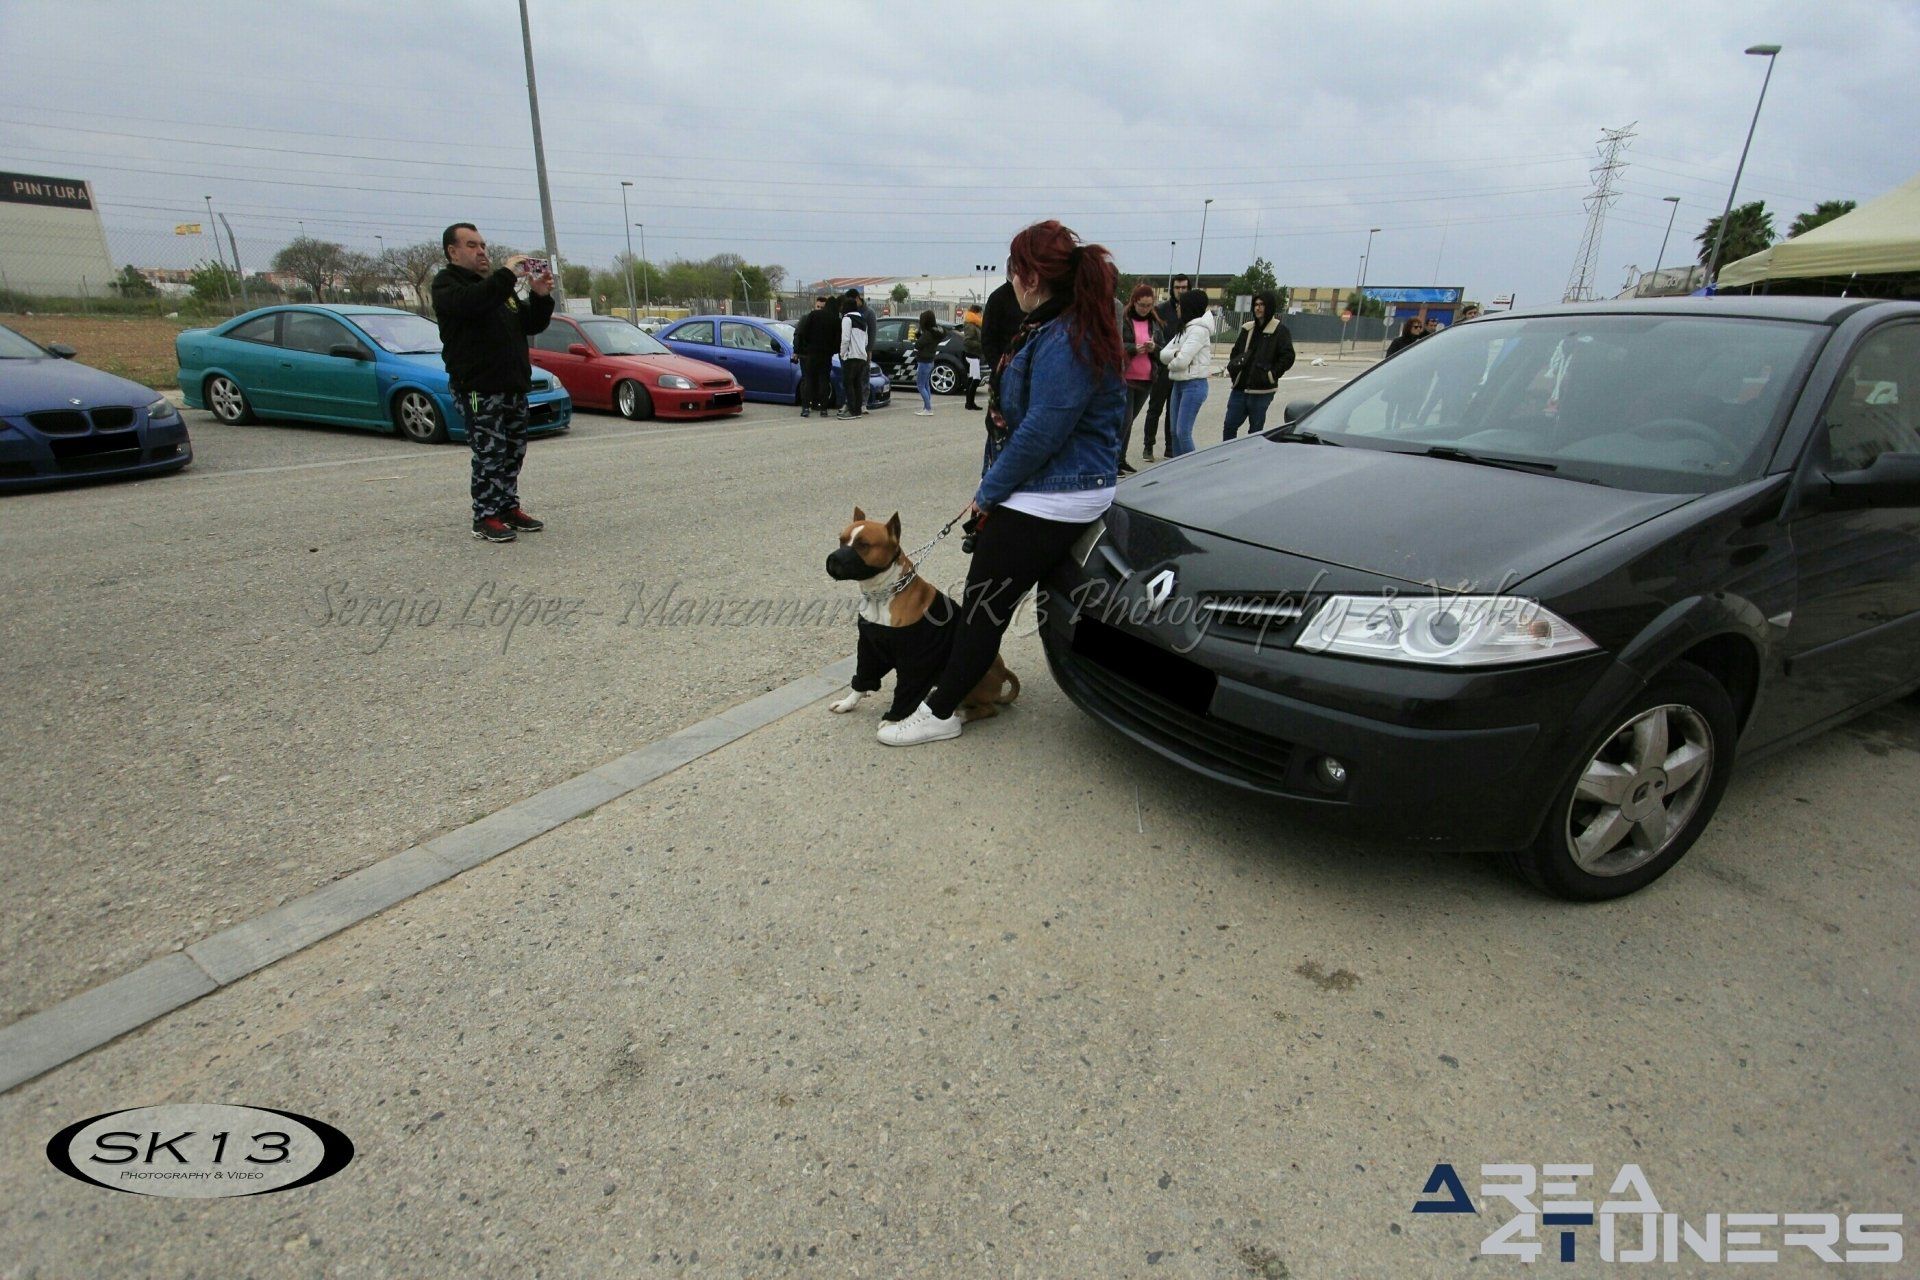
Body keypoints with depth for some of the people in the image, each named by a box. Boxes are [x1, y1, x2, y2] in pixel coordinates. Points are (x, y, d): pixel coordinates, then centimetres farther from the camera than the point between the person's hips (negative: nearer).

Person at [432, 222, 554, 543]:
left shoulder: (498, 286, 23)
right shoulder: (446, 284, -1)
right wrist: (506, 273, -24)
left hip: (514, 385, 8)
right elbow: (470, 303, -25)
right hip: (478, 387, -8)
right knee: (489, 454, -10)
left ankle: (509, 507, 20)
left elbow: (531, 325, 20)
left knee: (514, 451, 10)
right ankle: (485, 517, -4)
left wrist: (540, 297, 2)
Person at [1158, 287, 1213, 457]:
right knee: (1174, 431, 8)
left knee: (1183, 432, -13)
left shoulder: (1199, 330, -12)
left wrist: (1171, 362, 1)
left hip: (1194, 385, -9)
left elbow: (1182, 361, -20)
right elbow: (1163, 354, 8)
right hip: (1178, 384, 9)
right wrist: (1176, 354, -12)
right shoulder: (1184, 329, 17)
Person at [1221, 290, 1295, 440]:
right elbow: (1235, 351, 24)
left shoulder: (1280, 331, -4)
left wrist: (1271, 375, -14)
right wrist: (1232, 368, 7)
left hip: (1261, 391, -5)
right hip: (1240, 388, 6)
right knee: (1229, 426, 4)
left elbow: (1288, 357, -9)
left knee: (1255, 430, 3)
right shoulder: (1248, 328, 13)